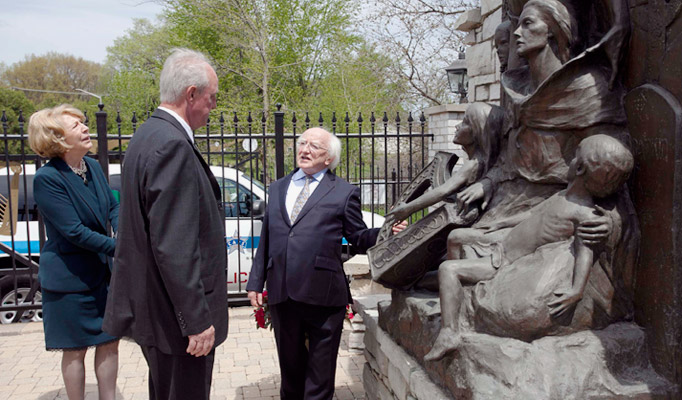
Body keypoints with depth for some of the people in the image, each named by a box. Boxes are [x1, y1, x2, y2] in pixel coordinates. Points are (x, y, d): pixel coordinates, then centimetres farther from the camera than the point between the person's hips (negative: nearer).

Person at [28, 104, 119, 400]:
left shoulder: (92, 166, 2)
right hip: (70, 277, -6)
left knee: (110, 342, 13)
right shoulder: (46, 178, -19)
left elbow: (113, 207, 6)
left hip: (103, 272, 6)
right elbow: (75, 231, -22)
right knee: (75, 351, 8)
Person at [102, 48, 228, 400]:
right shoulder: (173, 146, -22)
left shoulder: (148, 135, 10)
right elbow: (173, 247, -26)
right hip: (176, 315, -10)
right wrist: (197, 320, -21)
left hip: (152, 305, 10)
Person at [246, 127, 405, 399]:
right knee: (290, 365, 18)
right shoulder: (278, 188, 16)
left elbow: (358, 238, 3)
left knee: (320, 370, 7)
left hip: (322, 295, -4)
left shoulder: (343, 192, 4)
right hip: (281, 293, 4)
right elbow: (265, 240, 16)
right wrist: (256, 282, 12)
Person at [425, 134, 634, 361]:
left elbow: (585, 249, -32)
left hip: (507, 265, -9)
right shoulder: (566, 195, 9)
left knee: (448, 268, -19)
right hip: (502, 244, 9)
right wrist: (500, 223, 33)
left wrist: (577, 290, -47)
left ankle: (449, 332, -17)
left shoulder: (585, 213, -20)